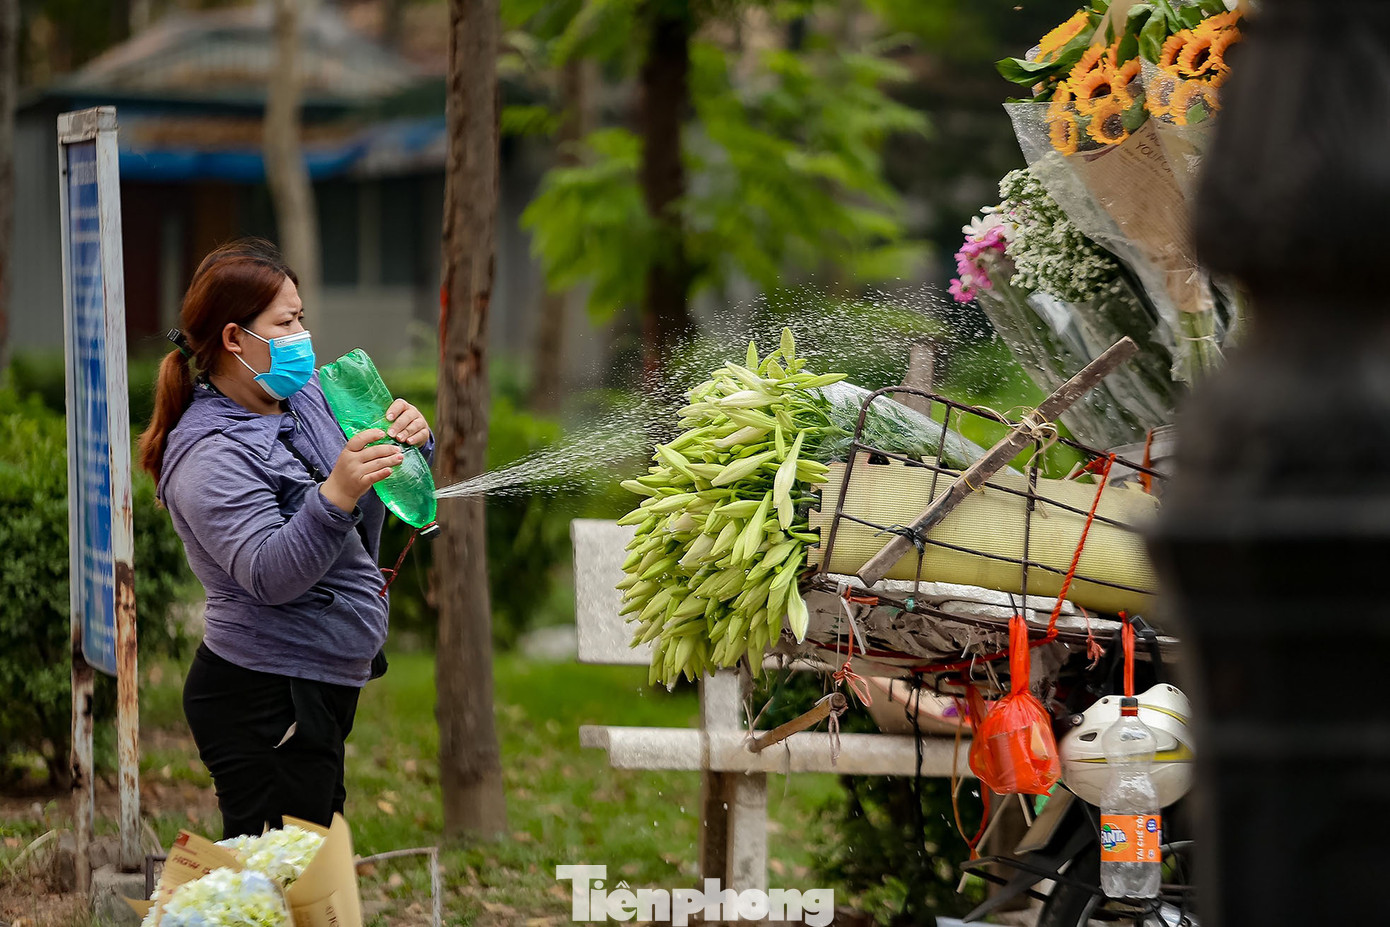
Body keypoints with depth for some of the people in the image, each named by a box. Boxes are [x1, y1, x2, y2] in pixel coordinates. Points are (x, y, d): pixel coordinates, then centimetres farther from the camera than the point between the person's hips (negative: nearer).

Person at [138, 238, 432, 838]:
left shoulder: (305, 394, 8)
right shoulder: (211, 455, -17)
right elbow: (271, 576, -27)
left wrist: (409, 443, -6)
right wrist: (337, 495, -39)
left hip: (318, 692, 10)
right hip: (265, 704, -10)